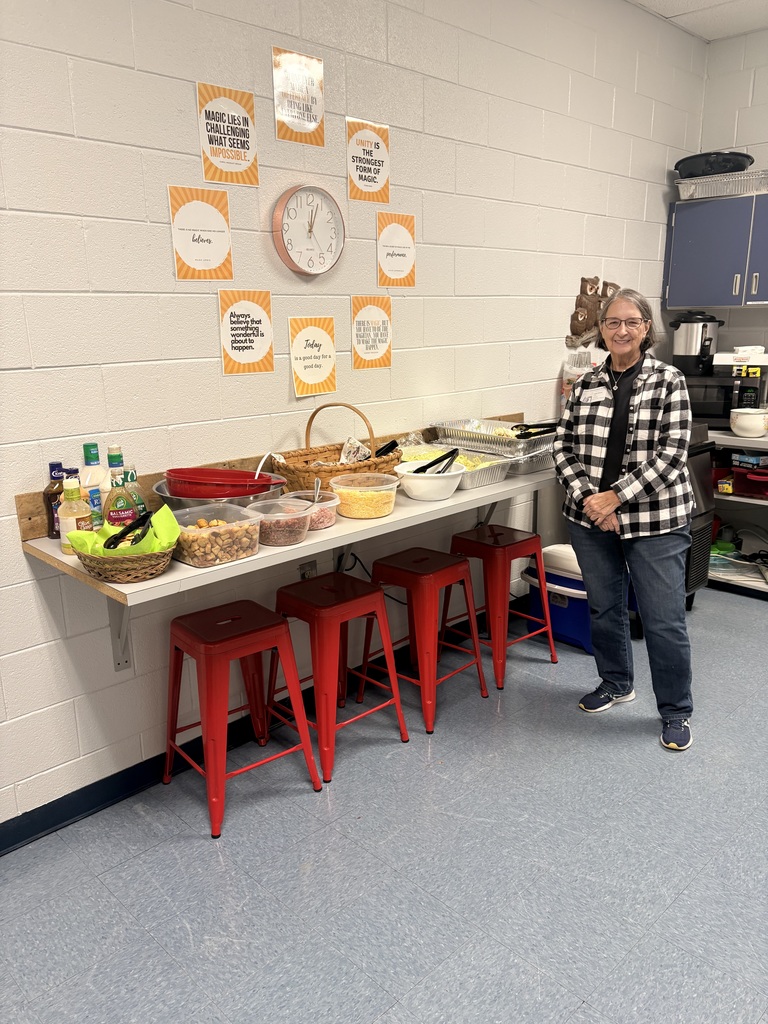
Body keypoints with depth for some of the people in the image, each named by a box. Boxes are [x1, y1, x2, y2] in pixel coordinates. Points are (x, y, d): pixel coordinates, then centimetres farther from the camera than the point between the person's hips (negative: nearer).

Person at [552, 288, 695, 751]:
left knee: (664, 619, 2)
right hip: (590, 519, 4)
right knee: (604, 608, 17)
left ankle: (676, 712, 22)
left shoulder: (669, 381, -5)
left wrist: (616, 497, -16)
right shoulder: (586, 384, 4)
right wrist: (588, 498, -11)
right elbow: (564, 447, 3)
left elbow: (671, 453, -12)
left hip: (655, 521, -3)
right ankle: (616, 683, 40)